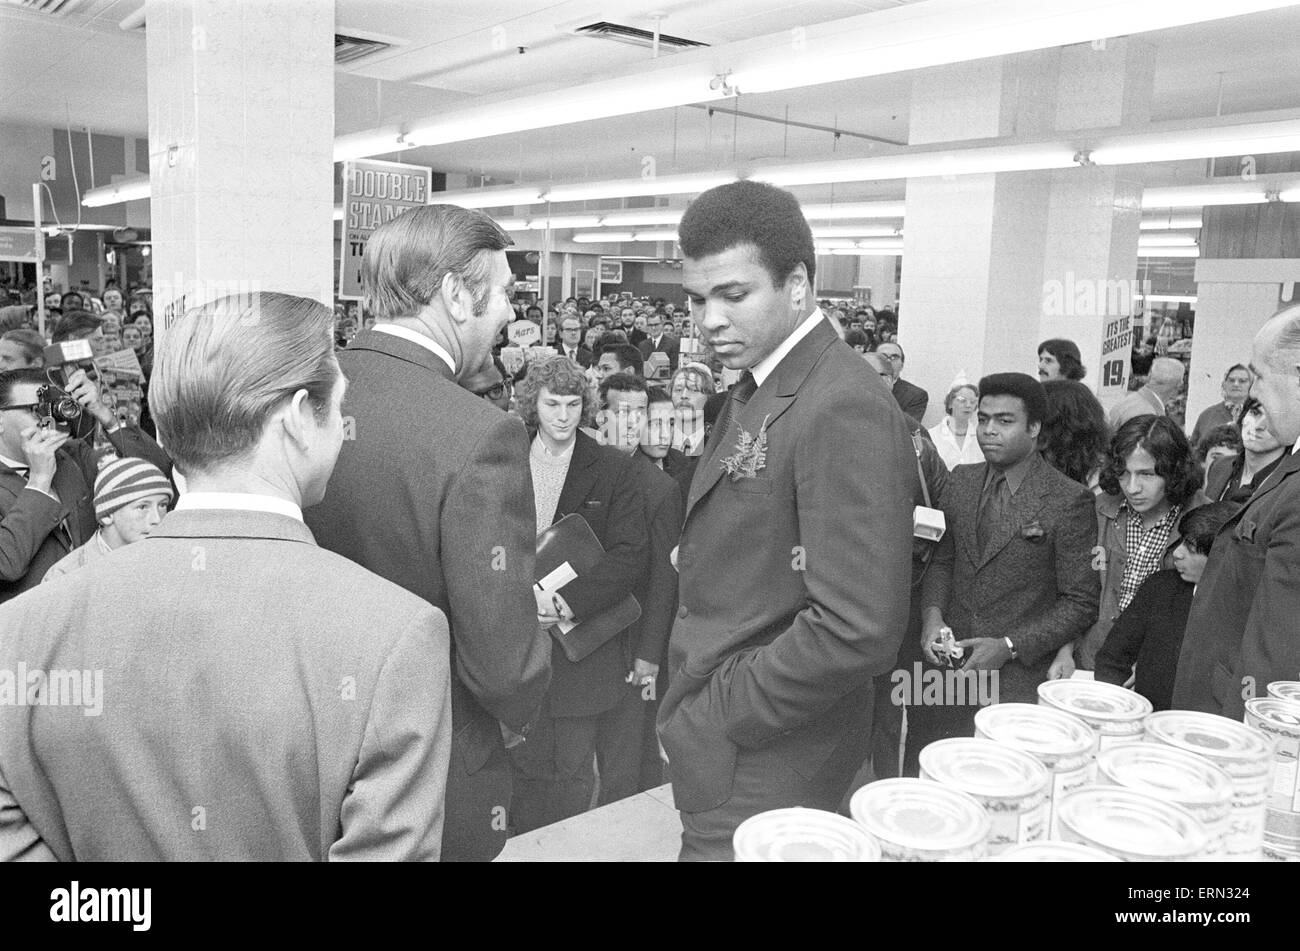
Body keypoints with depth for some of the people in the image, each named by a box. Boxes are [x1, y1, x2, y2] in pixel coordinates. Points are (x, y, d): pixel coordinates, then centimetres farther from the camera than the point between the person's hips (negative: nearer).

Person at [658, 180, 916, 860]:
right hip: (717, 751, 8)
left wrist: (710, 719, -17)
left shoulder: (844, 409, -22)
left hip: (762, 769, -8)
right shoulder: (753, 394, 9)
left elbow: (857, 631, -26)